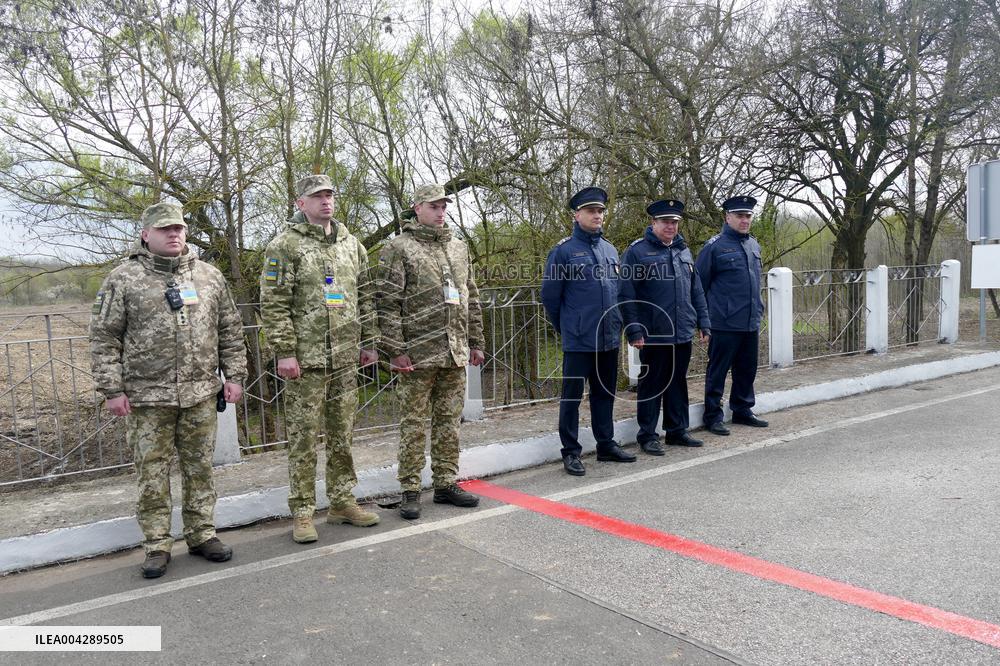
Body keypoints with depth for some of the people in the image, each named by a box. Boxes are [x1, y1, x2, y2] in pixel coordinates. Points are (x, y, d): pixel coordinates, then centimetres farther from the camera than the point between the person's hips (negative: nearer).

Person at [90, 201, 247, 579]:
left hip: (201, 394, 3)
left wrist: (234, 376, 6)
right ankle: (157, 545, 17)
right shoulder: (123, 279, 0)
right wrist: (112, 389, -7)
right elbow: (104, 338, -1)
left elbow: (230, 331, 11)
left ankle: (202, 534, 24)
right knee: (152, 473, 5)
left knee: (200, 469, 10)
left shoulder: (208, 276, 9)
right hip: (147, 397, -2)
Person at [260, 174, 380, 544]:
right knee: (304, 438, 1)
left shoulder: (351, 244, 13)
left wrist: (368, 342, 13)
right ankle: (302, 512, 12)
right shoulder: (284, 246, -4)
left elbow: (364, 297, 17)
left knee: (343, 435, 12)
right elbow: (273, 305, -9)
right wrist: (284, 352, -14)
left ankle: (342, 502, 25)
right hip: (306, 360, -5)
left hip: (345, 358, 5)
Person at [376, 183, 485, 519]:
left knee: (449, 421, 12)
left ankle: (446, 484, 23)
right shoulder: (399, 248, -4)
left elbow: (472, 299, 19)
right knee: (414, 423, 2)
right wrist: (395, 350, -14)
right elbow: (387, 303, -10)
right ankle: (410, 491, 12)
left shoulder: (458, 248, 15)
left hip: (455, 353, 6)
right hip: (418, 353, -6)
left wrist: (475, 343, 16)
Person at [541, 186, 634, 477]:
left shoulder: (610, 250, 12)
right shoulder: (563, 250, -7)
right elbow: (550, 295, -3)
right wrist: (565, 328, 5)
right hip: (578, 341, -6)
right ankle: (571, 452, 11)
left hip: (609, 339, 6)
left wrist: (615, 324, 17)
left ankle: (606, 444, 28)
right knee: (572, 395, 2)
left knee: (605, 393, 15)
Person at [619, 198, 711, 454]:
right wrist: (634, 330, -15)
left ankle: (677, 430, 26)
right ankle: (647, 435, 14)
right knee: (652, 385, 3)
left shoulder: (684, 251, 13)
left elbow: (696, 291, 17)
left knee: (678, 383, 14)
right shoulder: (637, 251, -7)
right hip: (654, 335, -6)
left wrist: (703, 322, 11)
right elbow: (626, 295, -10)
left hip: (683, 334, 6)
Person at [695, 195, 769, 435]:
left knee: (747, 369, 15)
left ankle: (742, 410, 29)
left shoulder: (754, 245, 13)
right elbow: (699, 284, -6)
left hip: (751, 324, 7)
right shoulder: (715, 246, -9)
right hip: (725, 325, -7)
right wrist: (704, 315, -3)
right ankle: (713, 416, 11)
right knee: (717, 371, 2)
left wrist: (758, 309, 19)